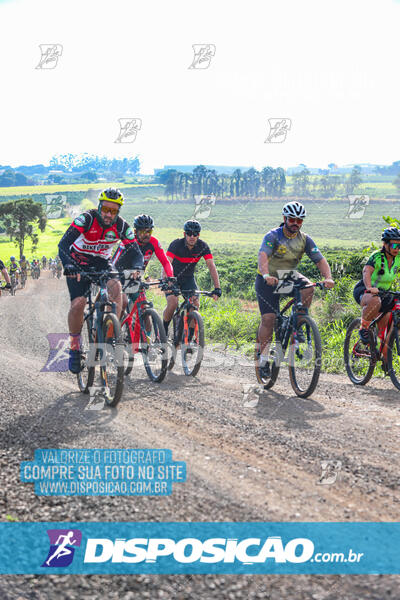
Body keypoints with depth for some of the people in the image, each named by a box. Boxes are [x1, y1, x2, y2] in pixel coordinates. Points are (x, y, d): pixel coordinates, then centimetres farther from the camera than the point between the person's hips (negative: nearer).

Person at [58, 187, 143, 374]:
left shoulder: (122, 226, -15)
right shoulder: (86, 219, -25)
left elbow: (136, 252, -17)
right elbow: (63, 244, -33)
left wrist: (137, 267, -40)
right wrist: (68, 265, -51)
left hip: (102, 263, 2)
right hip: (79, 263, -2)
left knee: (115, 287, -29)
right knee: (78, 303, -20)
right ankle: (74, 347, -1)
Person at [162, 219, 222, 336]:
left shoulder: (203, 246, -18)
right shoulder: (176, 244, -26)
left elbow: (211, 266, -23)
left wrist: (217, 288, -34)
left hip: (188, 278, 3)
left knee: (195, 305, -14)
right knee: (172, 304, -23)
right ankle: (163, 330, 1)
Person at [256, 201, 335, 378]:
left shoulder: (304, 239, -6)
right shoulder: (273, 236, -19)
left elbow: (320, 259, -14)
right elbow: (263, 255, -36)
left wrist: (328, 278, -33)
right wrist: (266, 275, -56)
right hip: (268, 280, -3)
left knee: (308, 289, -28)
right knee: (268, 318, -12)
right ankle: (263, 359, 0)